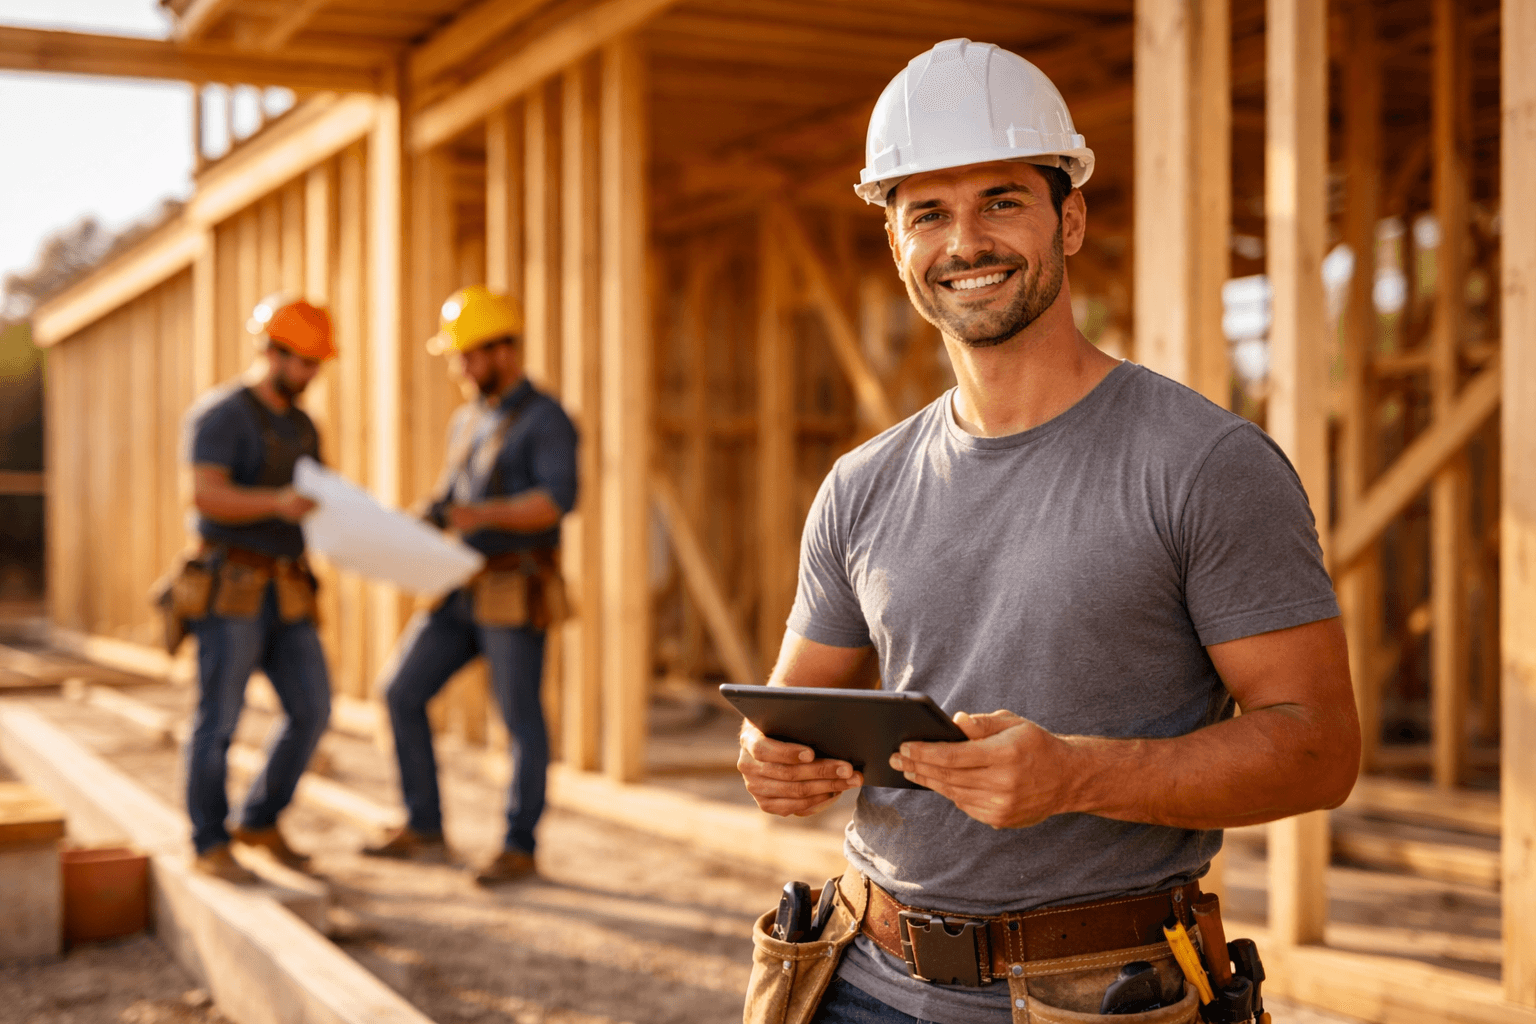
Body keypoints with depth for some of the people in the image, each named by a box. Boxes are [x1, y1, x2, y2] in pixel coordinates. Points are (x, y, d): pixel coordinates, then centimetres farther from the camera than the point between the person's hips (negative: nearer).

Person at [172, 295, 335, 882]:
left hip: (284, 594, 7)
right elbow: (208, 498, -22)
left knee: (312, 710, 2)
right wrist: (277, 503, -38)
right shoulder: (219, 415, -9)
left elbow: (318, 509, 18)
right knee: (219, 720, -2)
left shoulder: (300, 427, 17)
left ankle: (261, 822, 19)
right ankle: (210, 846, 10)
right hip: (229, 588, -7)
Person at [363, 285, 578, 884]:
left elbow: (558, 499, -22)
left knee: (520, 718, 0)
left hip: (515, 596, -8)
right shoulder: (466, 421, 17)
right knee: (401, 691, 4)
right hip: (461, 590, 8)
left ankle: (519, 847, 12)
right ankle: (423, 830, 13)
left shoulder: (545, 420, -9)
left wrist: (486, 514, -36)